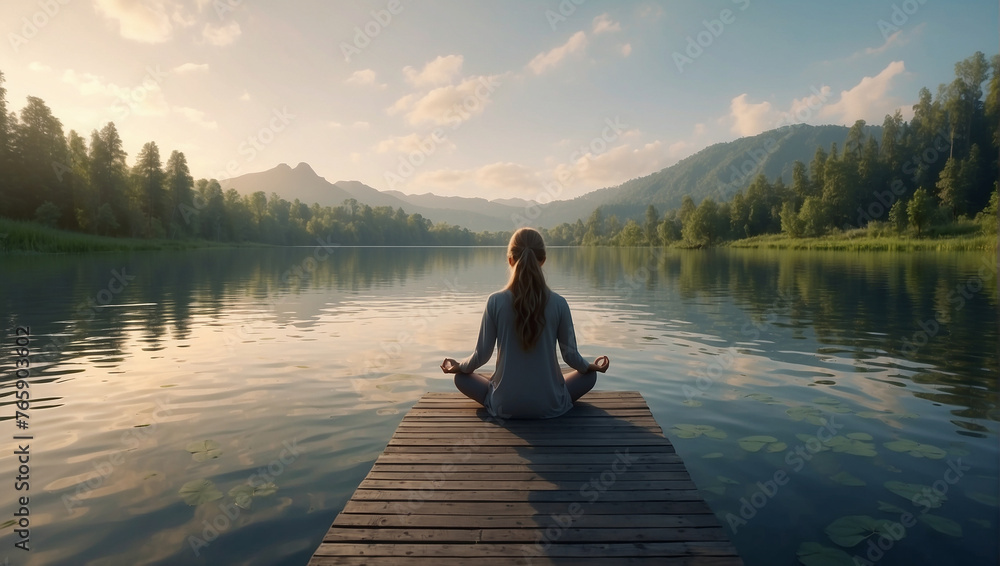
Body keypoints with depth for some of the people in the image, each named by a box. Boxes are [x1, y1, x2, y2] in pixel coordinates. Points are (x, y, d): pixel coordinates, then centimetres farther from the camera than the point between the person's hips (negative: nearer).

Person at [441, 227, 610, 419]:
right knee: (589, 376, 25)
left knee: (461, 378, 24)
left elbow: (482, 354, -4)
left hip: (505, 406, 0)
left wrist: (459, 367, 17)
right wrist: (591, 366, 21)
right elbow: (570, 355, -2)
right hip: (549, 406, 0)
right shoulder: (558, 303, -10)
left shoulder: (495, 301, -11)